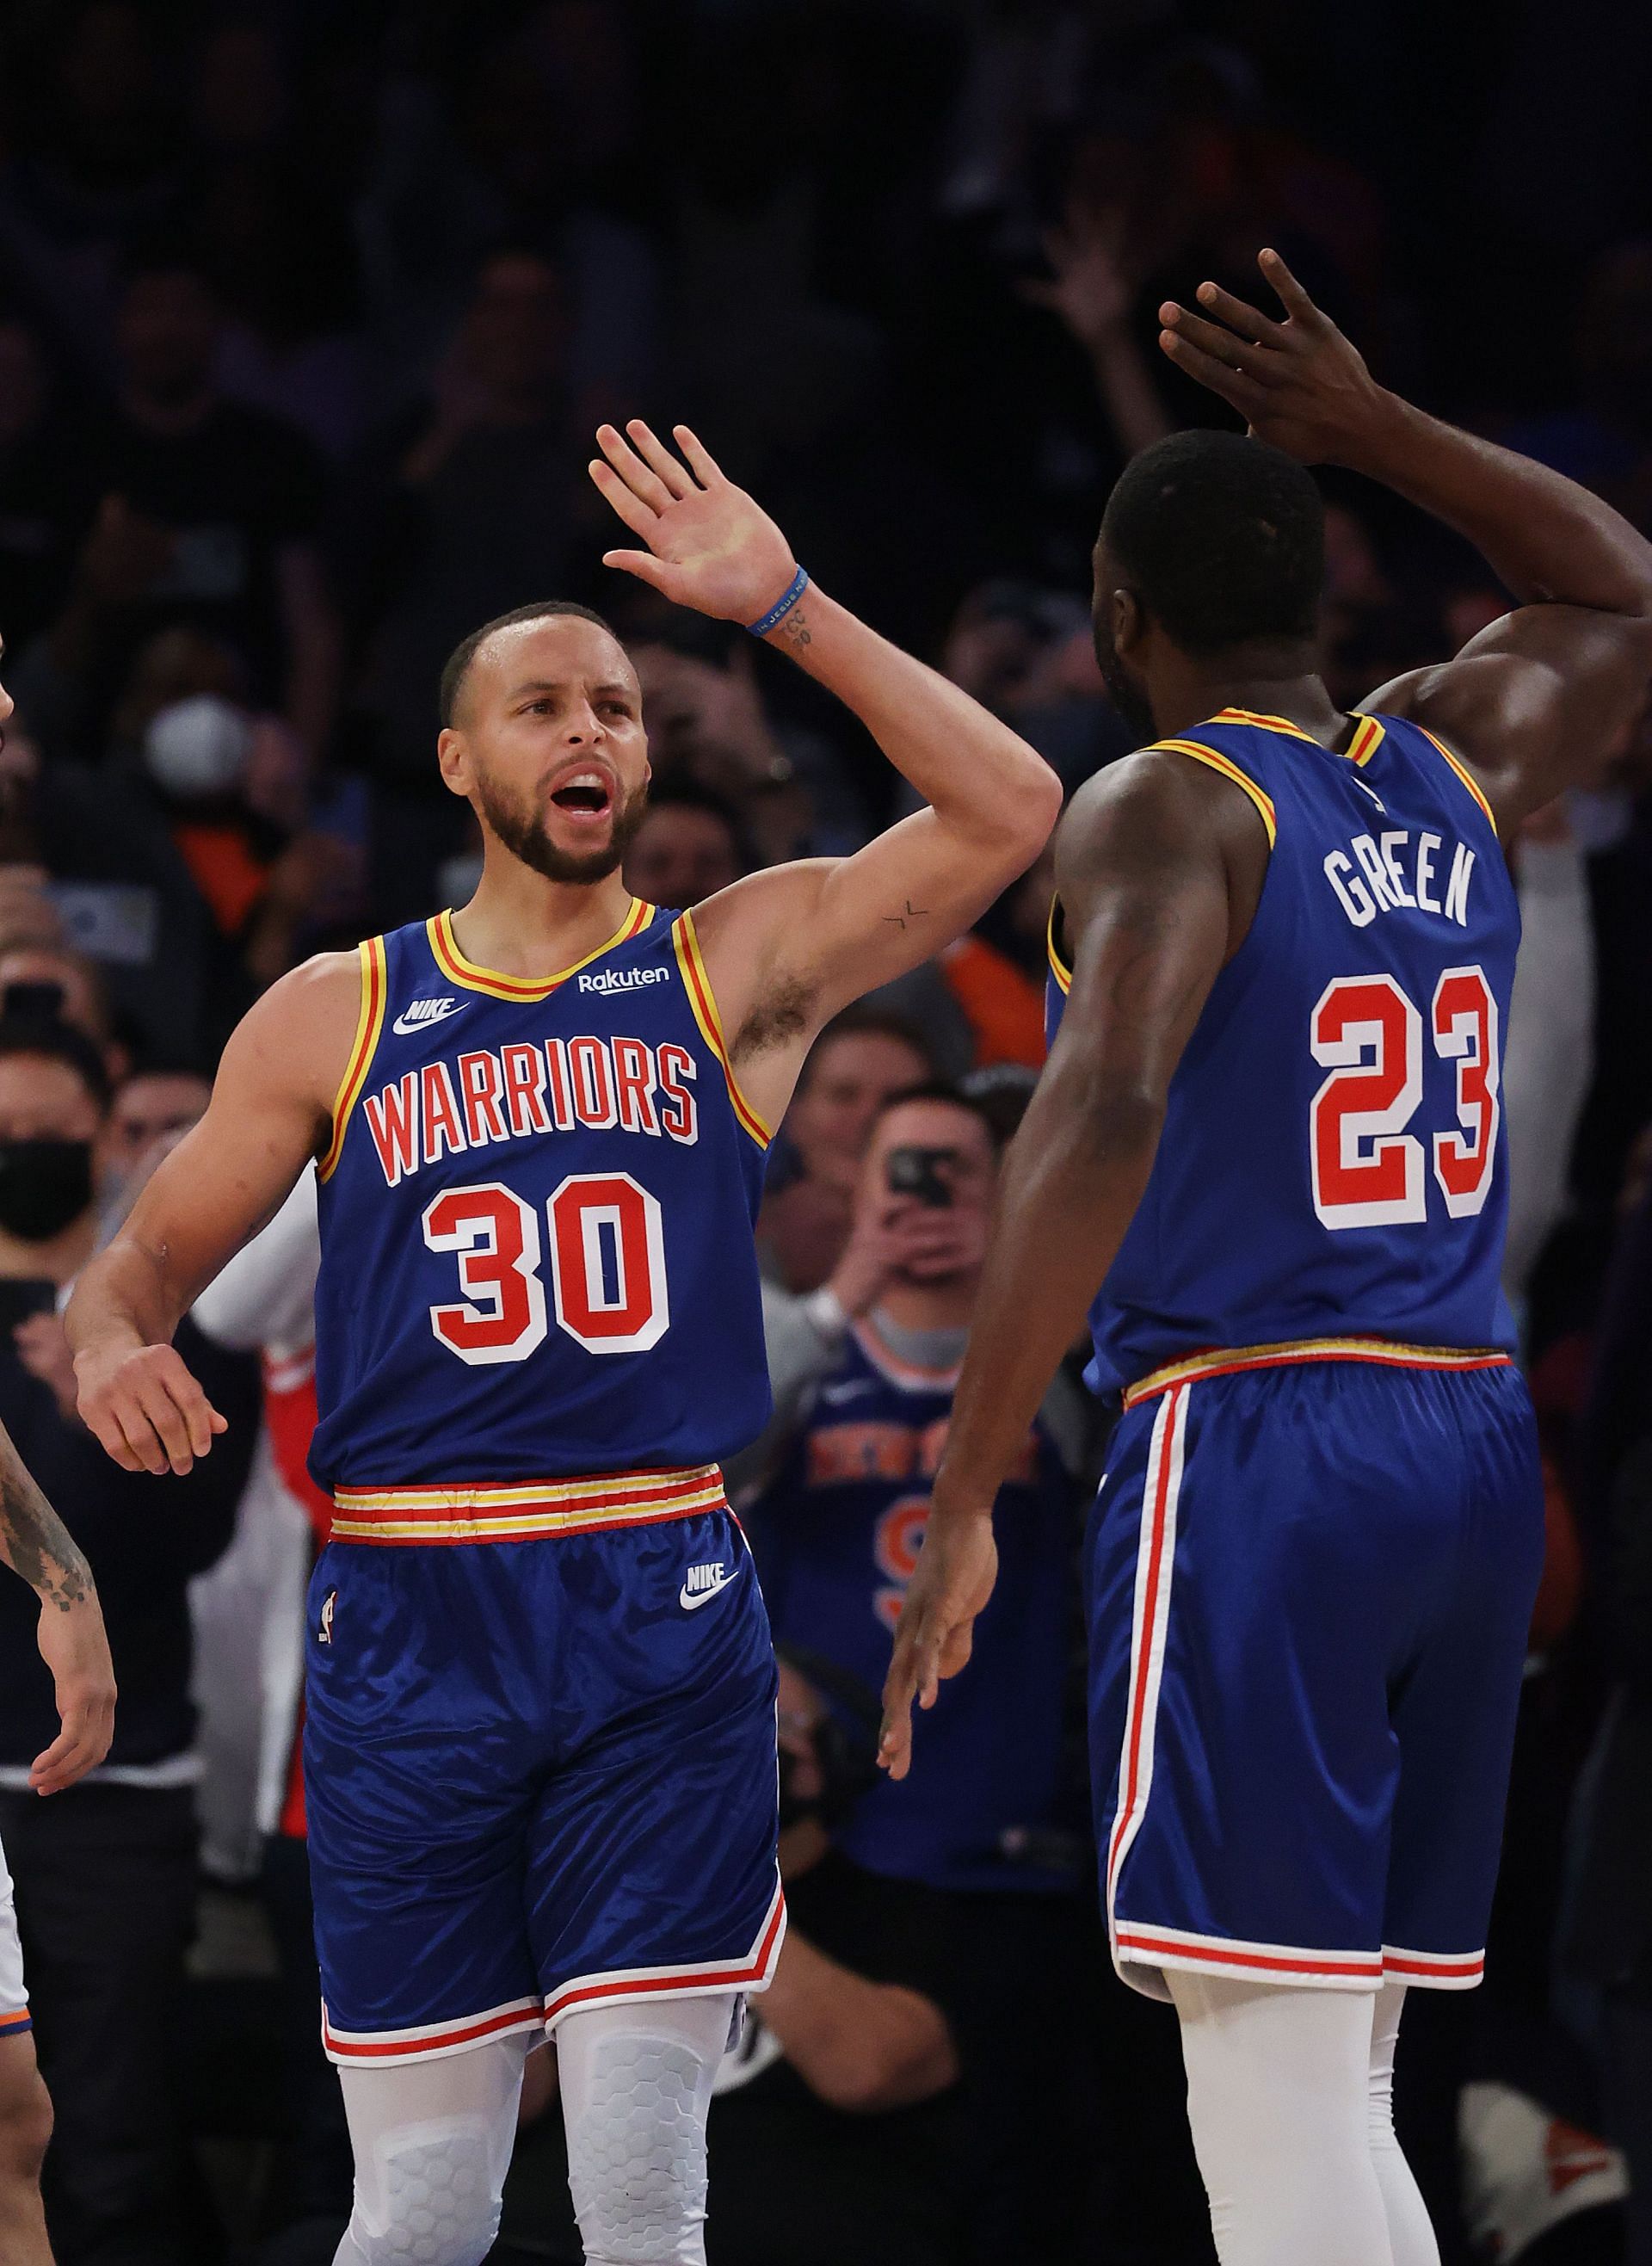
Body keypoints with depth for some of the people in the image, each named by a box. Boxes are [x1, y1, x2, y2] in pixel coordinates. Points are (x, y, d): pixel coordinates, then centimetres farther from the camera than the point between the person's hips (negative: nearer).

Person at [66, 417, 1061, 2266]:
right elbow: (152, 1254, 15)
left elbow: (1006, 812, -4)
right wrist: (107, 1345, -9)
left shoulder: (735, 968, 8)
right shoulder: (334, 1016, 11)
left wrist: (778, 603, -8)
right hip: (409, 1627, 1)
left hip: (663, 1624, -1)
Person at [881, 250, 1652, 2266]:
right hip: (1474, 1443, 7)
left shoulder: (1165, 810, -7)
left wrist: (961, 1503, -23)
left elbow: (1103, 1123, -23)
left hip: (1254, 1441, -7)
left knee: (1273, 2095, -11)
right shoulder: (1453, 769, 13)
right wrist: (1368, 429, 29)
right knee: (1334, 2092, 13)